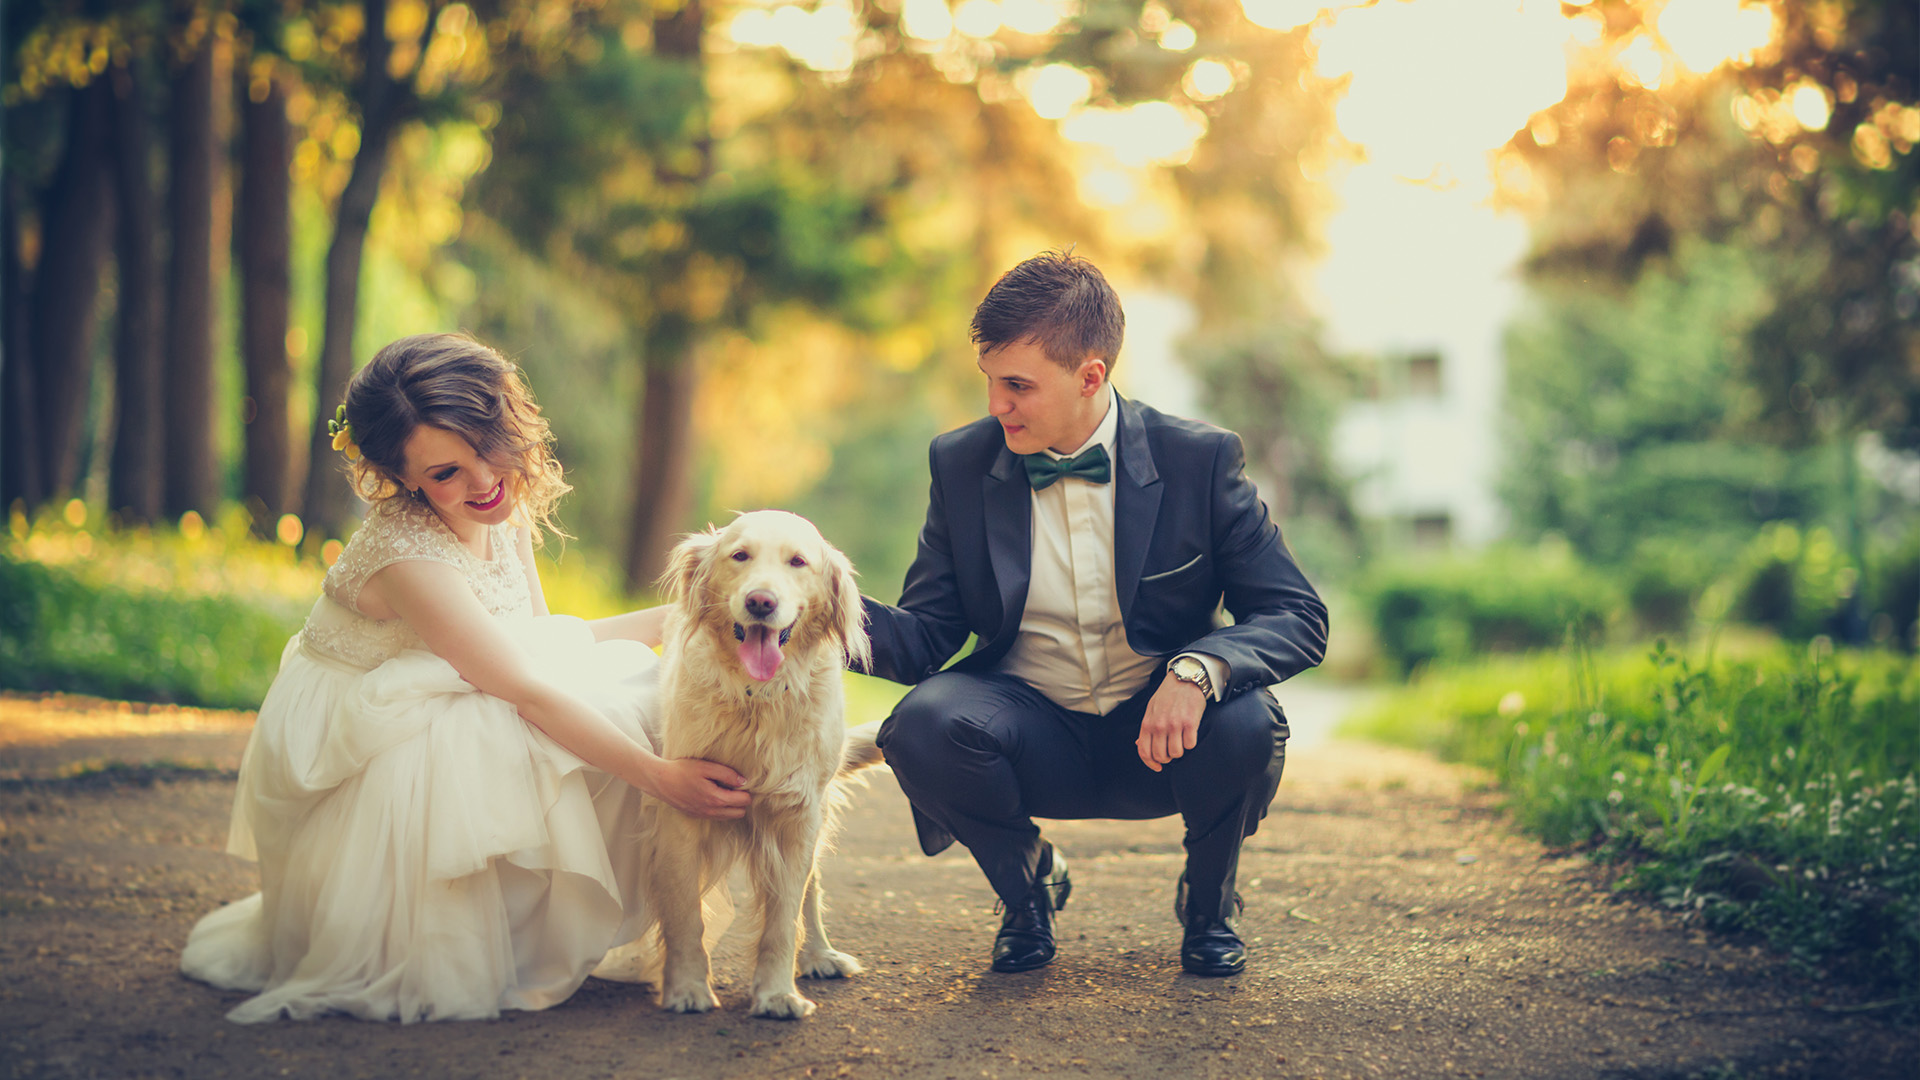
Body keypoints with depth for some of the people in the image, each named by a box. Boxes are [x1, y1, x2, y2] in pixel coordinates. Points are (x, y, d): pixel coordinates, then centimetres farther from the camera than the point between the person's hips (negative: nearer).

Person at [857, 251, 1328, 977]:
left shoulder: (1198, 459, -10)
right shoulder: (961, 463, -4)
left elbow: (1299, 618, -11)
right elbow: (927, 637, -2)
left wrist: (1198, 670, -32)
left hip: (1163, 732, -1)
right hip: (1032, 737, 1)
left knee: (1245, 726, -34)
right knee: (923, 722, -30)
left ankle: (1209, 899, 3)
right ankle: (1027, 883, 4)